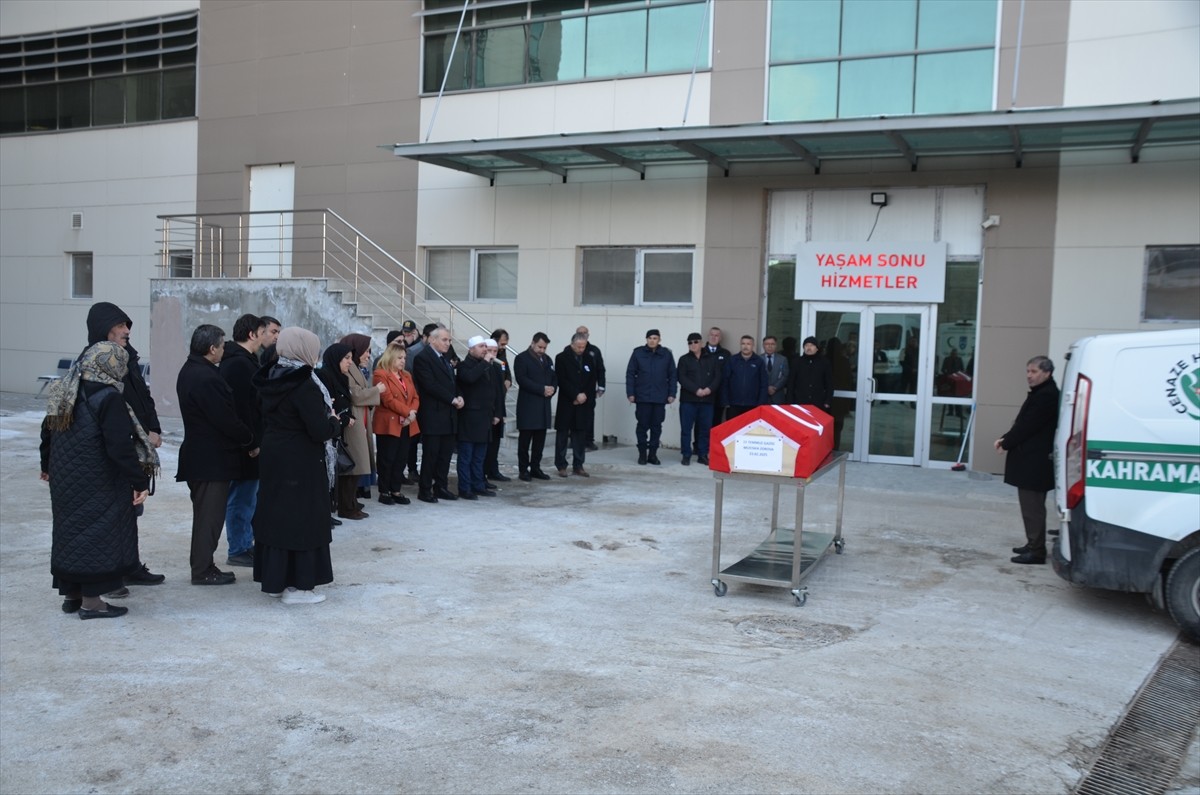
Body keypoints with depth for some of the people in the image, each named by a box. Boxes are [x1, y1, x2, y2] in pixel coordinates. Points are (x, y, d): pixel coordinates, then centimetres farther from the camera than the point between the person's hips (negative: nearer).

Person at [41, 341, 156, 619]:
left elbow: (48, 430, 17)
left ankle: (70, 593, 27)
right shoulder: (108, 398, -19)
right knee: (99, 532, 2)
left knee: (69, 529, 16)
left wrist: (47, 466, 30)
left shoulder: (64, 391, 6)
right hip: (98, 485, -8)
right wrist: (140, 481, -19)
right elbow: (121, 447, -23)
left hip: (64, 479, 8)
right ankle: (91, 600, 7)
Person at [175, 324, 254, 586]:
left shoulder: (189, 371, 11)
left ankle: (201, 565, 25)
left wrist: (243, 438, 11)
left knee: (206, 513, 17)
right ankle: (203, 570, 6)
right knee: (210, 514, -1)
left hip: (198, 454, 10)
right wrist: (250, 440, -6)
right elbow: (226, 419, -20)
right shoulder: (207, 378, -21)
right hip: (213, 458, -10)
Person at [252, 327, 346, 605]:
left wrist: (328, 416, 10)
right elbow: (321, 431, -23)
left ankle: (274, 579, 24)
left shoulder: (272, 380, 5)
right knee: (302, 519, 1)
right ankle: (297, 585, 7)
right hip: (302, 465, -8)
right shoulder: (304, 386, -21)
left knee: (276, 515, 14)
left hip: (274, 459, 8)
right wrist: (335, 421, -1)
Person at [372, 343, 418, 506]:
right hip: (389, 424, -7)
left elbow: (415, 397, 12)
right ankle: (384, 492, 9)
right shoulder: (380, 374, -8)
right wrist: (407, 412, -17)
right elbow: (388, 399, -17)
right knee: (387, 459, 1)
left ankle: (396, 491, 16)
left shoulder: (407, 375, 17)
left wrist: (412, 413, -8)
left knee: (401, 459, 8)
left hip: (406, 425, 7)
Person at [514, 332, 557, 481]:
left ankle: (535, 468, 15)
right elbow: (522, 380, -15)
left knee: (540, 438, 7)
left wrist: (552, 389, -5)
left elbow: (554, 378, 17)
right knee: (525, 438, -1)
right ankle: (523, 469, 6)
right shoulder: (521, 358, -4)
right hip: (528, 405, -6)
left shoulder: (547, 359, 18)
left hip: (544, 405, 6)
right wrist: (542, 389, -17)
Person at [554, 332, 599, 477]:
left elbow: (593, 380, 7)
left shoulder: (589, 359, 9)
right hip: (566, 403, -3)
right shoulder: (561, 358, -2)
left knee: (581, 435, 4)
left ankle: (578, 465, 11)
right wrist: (576, 395, -15)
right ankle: (561, 466, 9)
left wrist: (585, 396, -7)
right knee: (563, 434, 2)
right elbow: (561, 380, -9)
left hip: (584, 404, 3)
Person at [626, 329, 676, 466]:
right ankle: (642, 453, 12)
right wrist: (630, 393, -4)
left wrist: (672, 394, 0)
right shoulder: (638, 353, 0)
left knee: (657, 426, 6)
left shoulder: (666, 354, 3)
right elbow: (630, 374, 2)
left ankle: (653, 454, 15)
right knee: (643, 425, 3)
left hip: (660, 397, 1)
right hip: (642, 397, -1)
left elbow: (672, 375, 6)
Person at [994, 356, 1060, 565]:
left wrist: (1006, 442, -8)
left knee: (1032, 506, -8)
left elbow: (1028, 426, -19)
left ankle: (1036, 551, -4)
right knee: (1031, 504, 16)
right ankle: (1033, 544, 25)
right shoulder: (1040, 393, 18)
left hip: (1035, 462, -11)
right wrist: (1006, 439, 4)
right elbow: (1024, 423, 18)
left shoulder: (1047, 395, -17)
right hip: (1031, 460, 11)